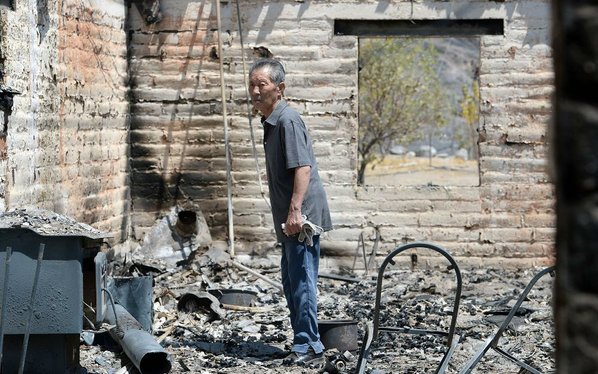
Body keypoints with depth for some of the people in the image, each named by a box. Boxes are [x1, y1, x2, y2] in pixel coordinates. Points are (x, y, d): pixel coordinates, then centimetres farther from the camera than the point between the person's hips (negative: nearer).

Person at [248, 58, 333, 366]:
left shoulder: (288, 120, -14)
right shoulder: (270, 122, 17)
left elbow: (303, 167, -22)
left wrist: (295, 210, -28)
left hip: (303, 216, -11)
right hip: (289, 221, 11)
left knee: (301, 281, -9)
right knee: (291, 280, 16)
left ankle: (308, 347, -6)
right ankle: (304, 343, 24)